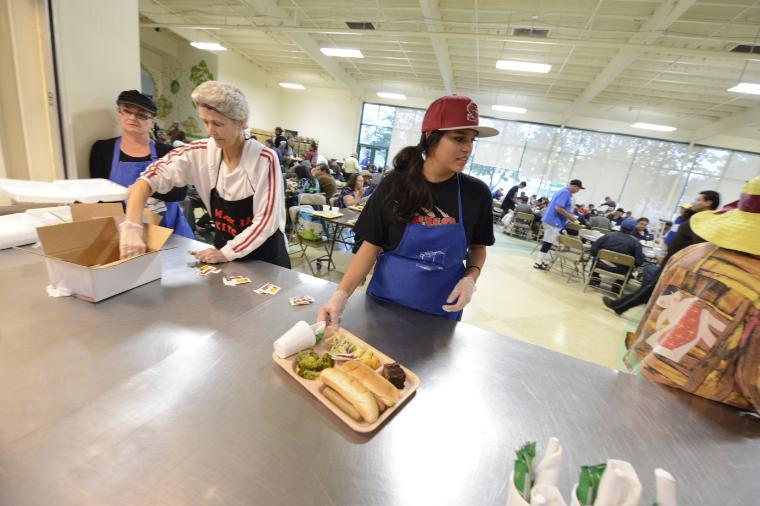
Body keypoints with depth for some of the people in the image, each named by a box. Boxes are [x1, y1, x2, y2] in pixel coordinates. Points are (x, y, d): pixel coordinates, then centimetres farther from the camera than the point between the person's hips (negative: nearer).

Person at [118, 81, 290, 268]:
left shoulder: (265, 160, -20)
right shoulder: (200, 152, -9)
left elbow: (265, 222, -20)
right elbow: (150, 178, -12)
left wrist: (226, 253, -20)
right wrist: (131, 227, -26)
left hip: (266, 257, -4)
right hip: (225, 255, 4)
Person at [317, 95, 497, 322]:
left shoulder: (477, 193, -9)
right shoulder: (395, 185, -12)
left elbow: (477, 247, 5)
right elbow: (371, 246, -10)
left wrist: (470, 278, -15)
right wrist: (341, 294, -21)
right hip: (385, 302, 0)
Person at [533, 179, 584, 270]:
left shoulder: (563, 191, 18)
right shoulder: (565, 192, -14)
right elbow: (558, 208, -24)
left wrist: (569, 215, 20)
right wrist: (570, 217, -14)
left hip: (550, 220, 10)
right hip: (554, 221, -10)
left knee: (547, 242, 14)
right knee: (548, 243, -6)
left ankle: (540, 260, 19)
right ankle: (538, 263, -2)